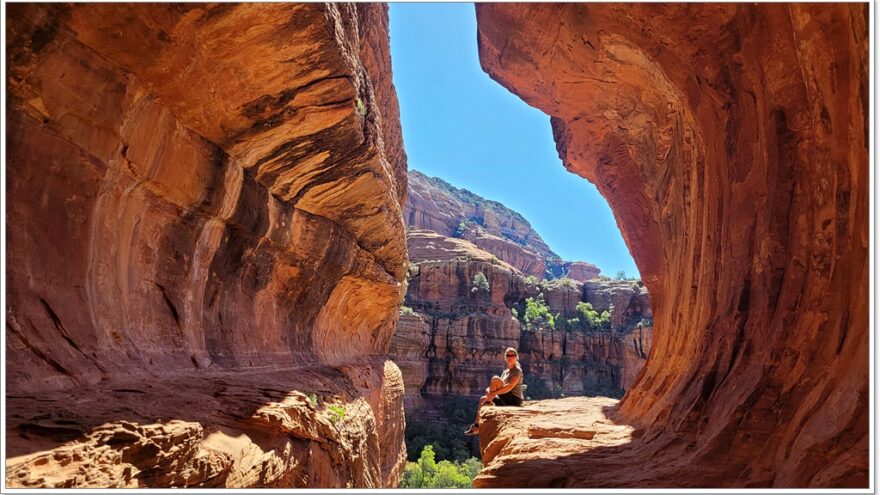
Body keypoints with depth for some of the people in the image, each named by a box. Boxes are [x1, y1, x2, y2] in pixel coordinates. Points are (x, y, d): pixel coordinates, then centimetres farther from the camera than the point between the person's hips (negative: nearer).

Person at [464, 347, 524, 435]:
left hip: (515, 400, -9)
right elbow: (500, 387, 13)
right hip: (506, 400, 9)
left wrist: (493, 393, -25)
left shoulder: (517, 370, -9)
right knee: (483, 399, 10)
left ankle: (488, 403, -7)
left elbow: (510, 386, -24)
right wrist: (489, 391, -10)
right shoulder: (505, 371, 17)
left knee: (495, 379, -23)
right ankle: (477, 426, 8)